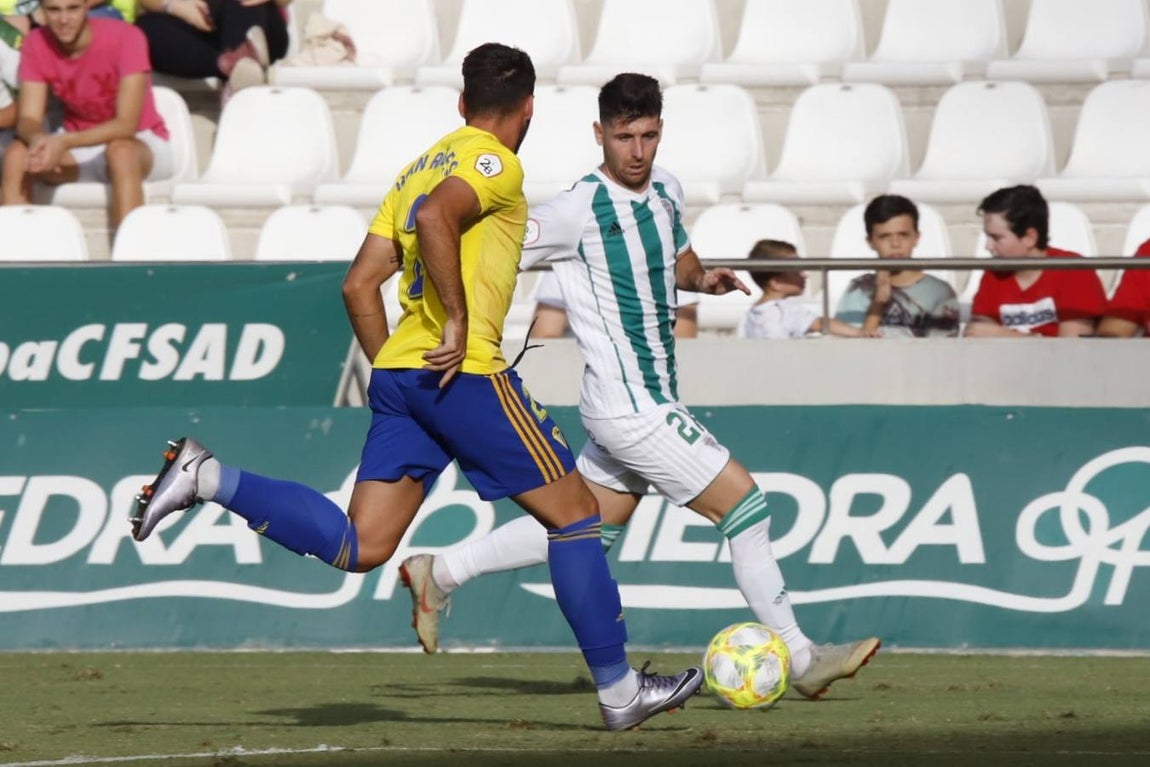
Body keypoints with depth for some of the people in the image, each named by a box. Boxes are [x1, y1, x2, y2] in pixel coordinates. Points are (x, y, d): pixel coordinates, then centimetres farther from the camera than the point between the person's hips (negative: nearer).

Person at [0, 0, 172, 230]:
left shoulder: (125, 38, -20)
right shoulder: (36, 45, -8)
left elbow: (127, 124, -26)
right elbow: (28, 120, -12)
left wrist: (64, 142, -39)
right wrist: (38, 140, -38)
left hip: (141, 144, -4)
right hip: (78, 151, 4)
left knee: (121, 150, -38)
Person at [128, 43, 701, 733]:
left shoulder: (421, 168, 22)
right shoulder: (496, 164, -3)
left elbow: (359, 285, 20)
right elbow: (435, 219, -25)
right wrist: (460, 322, -21)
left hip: (396, 374, 8)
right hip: (466, 372, -8)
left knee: (359, 547, 1)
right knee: (575, 513, 4)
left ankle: (209, 478, -10)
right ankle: (619, 690, 6)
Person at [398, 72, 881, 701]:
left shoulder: (665, 191, 8)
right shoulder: (580, 209, -15)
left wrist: (702, 278, 6)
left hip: (651, 399, 9)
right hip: (630, 407, -9)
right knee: (745, 505, -7)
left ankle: (439, 574, 29)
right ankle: (801, 660, 2)